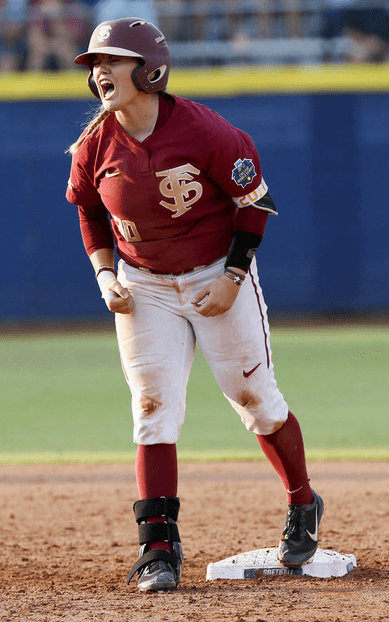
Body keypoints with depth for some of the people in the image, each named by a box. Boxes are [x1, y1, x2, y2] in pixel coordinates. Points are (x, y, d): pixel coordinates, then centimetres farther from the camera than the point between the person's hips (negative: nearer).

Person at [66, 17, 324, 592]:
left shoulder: (206, 133, -22)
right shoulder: (95, 147, -10)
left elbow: (254, 201, -10)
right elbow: (90, 213, 10)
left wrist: (233, 279, -14)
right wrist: (105, 275, -3)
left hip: (219, 279, -3)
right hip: (144, 289, 3)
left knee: (255, 398, 4)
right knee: (154, 409, -7)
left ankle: (303, 507, 28)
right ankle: (160, 549, -8)